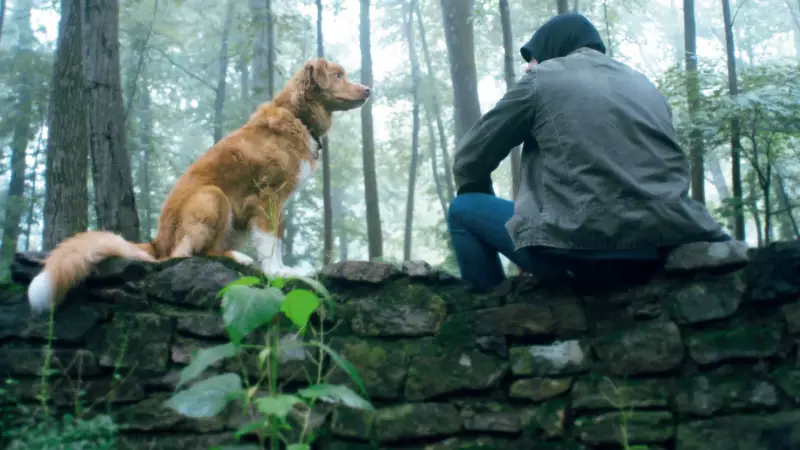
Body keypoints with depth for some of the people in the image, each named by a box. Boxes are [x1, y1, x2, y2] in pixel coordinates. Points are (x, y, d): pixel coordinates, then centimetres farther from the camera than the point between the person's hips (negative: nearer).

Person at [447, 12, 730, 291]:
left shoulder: (541, 78, 10)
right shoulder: (644, 85, 25)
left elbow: (469, 160, 15)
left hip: (588, 248, -5)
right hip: (668, 247, 6)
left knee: (463, 210, 15)